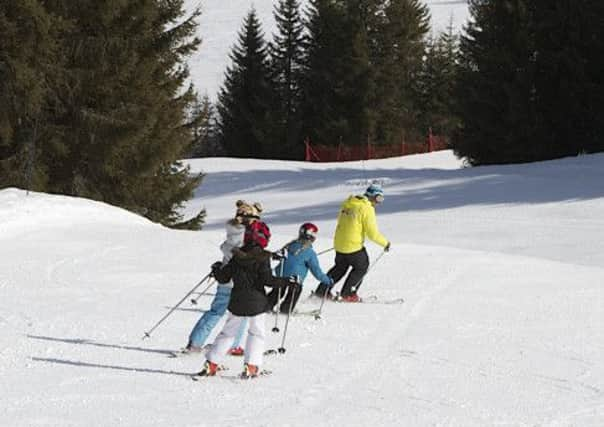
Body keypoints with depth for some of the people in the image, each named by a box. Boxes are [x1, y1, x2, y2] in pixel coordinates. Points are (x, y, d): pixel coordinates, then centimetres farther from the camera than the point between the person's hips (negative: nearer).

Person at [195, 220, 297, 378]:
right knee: (256, 333, 11)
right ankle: (251, 366, -3)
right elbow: (267, 279, -17)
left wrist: (216, 269, 26)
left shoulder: (237, 256, 1)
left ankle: (211, 364, 10)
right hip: (257, 302, -3)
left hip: (237, 302, 3)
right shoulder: (262, 257, -10)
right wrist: (286, 282, -9)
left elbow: (223, 277, 5)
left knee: (228, 332, 14)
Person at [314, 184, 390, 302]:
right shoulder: (367, 209, -17)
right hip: (354, 246, -7)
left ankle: (322, 290, 26)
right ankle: (347, 294, 18)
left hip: (339, 243, 7)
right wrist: (385, 243, -3)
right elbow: (372, 233, -17)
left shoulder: (347, 203, 5)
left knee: (340, 267, 26)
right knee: (361, 267, 16)